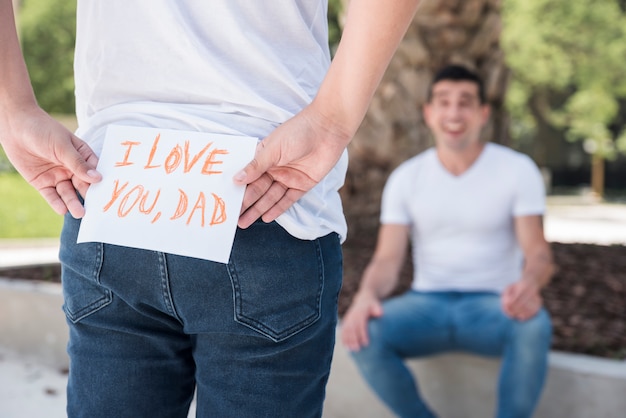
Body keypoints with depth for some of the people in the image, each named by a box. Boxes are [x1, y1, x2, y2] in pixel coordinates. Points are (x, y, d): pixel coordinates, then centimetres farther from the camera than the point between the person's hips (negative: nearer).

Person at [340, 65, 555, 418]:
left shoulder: (518, 170, -4)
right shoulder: (406, 177, 2)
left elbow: (538, 252, -10)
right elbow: (388, 259, -2)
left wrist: (530, 282, -36)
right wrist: (366, 294, -26)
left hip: (493, 305, -2)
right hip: (427, 303, 2)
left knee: (534, 325, -36)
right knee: (363, 332, -28)